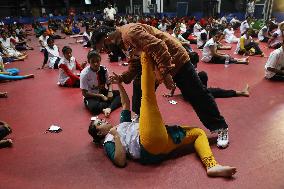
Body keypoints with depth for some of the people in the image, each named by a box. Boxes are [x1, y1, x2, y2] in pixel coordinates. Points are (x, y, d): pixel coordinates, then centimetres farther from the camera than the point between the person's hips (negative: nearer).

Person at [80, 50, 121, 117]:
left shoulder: (104, 70, -7)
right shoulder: (84, 73, -18)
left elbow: (109, 83, 5)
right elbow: (84, 93, -16)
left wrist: (110, 91, -18)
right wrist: (100, 96, -21)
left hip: (103, 93, 5)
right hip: (91, 97, -4)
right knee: (94, 107, -38)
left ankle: (109, 108, -34)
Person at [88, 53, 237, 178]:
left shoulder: (121, 125, 32)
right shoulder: (108, 141, 10)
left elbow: (126, 104, 32)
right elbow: (121, 161, -9)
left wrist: (119, 84, 29)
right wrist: (116, 136, -9)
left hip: (161, 141, 9)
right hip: (150, 143, -9)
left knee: (198, 132, 9)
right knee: (148, 98, -15)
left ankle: (212, 166, -15)